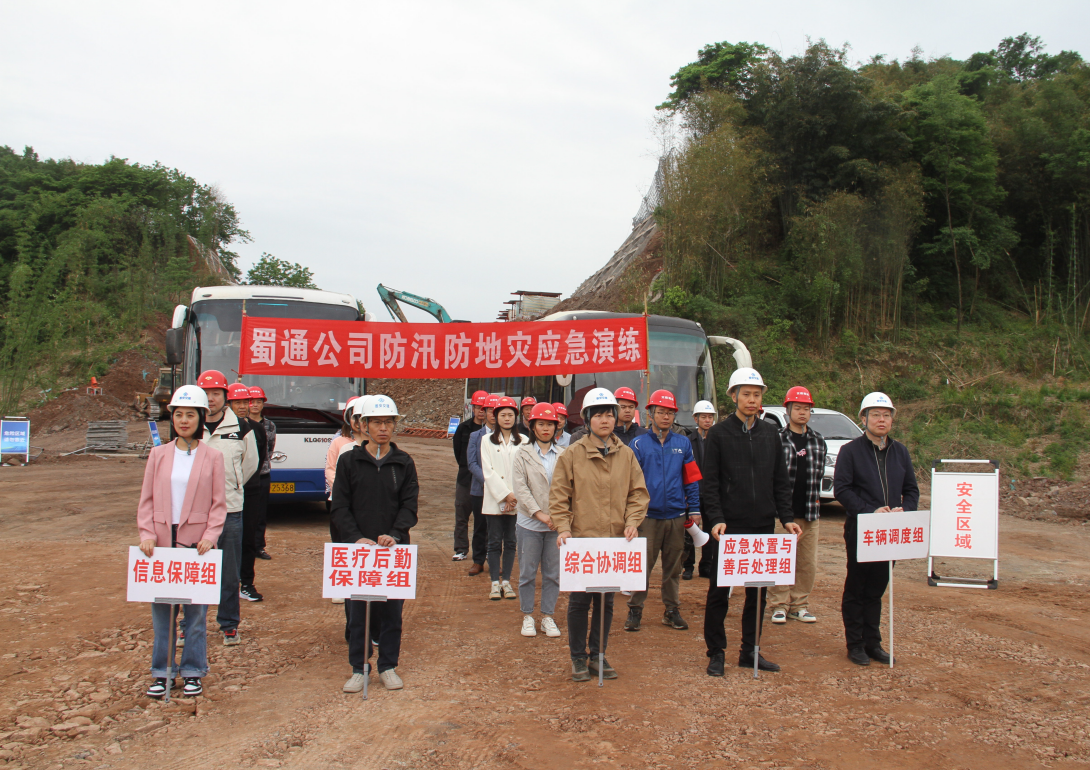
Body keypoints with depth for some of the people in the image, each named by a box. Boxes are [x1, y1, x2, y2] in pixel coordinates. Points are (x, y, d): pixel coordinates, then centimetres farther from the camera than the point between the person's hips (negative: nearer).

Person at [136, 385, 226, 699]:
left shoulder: (212, 457, 1)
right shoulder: (159, 455, 7)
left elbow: (219, 503, -1)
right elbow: (146, 499, 7)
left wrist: (210, 536, -12)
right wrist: (147, 533, -5)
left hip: (196, 543, -2)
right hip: (162, 542, 2)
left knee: (196, 611, 4)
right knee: (162, 609, 7)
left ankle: (193, 672, 17)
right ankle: (162, 672, 19)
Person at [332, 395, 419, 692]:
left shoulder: (404, 463, 5)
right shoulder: (349, 461, 3)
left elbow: (410, 505, 0)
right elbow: (340, 506, 1)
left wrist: (394, 534, -16)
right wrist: (356, 537, -13)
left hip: (395, 548, 1)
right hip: (357, 546, 0)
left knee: (392, 607, 6)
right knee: (358, 609, 5)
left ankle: (388, 666, 20)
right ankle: (358, 668, 17)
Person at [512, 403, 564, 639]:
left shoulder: (563, 455, 5)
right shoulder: (523, 453, 2)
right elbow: (520, 488, -6)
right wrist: (538, 513, -15)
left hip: (556, 523, 1)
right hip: (529, 523, -1)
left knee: (553, 573, 8)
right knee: (528, 572, 7)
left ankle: (548, 616, 20)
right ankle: (527, 617, 20)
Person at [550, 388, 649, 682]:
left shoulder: (626, 454, 7)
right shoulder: (573, 454, -2)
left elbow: (638, 492, 8)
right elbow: (559, 495, -2)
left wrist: (632, 521, -8)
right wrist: (563, 527, -13)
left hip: (615, 540, 3)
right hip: (581, 539, -3)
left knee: (606, 600, 11)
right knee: (579, 600, 3)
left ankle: (598, 654, 25)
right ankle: (578, 657, 18)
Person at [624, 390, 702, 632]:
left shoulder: (683, 444, 7)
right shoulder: (638, 444, 0)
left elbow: (692, 479, 9)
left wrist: (694, 509, 4)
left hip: (676, 515, 3)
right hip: (648, 515, -2)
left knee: (673, 567, 11)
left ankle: (672, 610, 22)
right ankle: (635, 610, 12)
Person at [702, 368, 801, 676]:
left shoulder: (770, 433, 10)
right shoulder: (718, 434, -2)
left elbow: (780, 481, 12)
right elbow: (710, 483, -5)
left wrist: (786, 518, 3)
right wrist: (717, 519, -15)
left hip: (763, 526, 4)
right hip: (730, 526, -4)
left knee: (758, 590, 10)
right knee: (719, 591, 2)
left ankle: (750, 651, 22)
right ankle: (716, 652, 14)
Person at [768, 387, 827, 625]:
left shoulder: (818, 440, 11)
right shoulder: (777, 439, -3)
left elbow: (819, 474, 19)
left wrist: (815, 503, 14)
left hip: (810, 512, 4)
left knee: (808, 562, 8)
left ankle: (799, 605, 19)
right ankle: (778, 605, 10)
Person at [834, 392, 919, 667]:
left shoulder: (900, 452, 10)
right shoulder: (850, 451, -4)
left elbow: (911, 489, 12)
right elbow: (841, 489, -11)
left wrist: (905, 510, -9)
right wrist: (871, 511, -20)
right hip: (859, 530, -4)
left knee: (877, 588, 12)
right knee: (856, 588, 4)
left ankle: (873, 642, 21)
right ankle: (855, 644, 13)